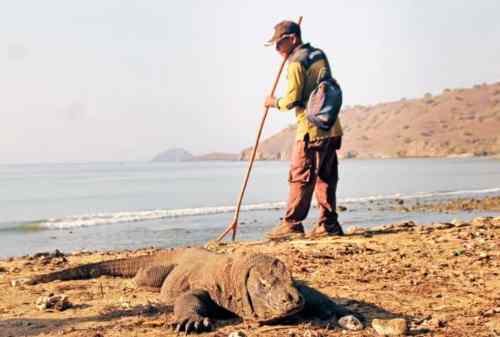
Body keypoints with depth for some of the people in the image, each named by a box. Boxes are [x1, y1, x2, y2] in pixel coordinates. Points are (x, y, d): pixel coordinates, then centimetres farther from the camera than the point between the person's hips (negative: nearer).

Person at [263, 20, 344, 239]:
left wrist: (275, 102, 5)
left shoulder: (296, 62, -9)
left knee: (300, 176, -5)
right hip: (332, 128, 9)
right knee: (326, 177, 10)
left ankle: (292, 223, -4)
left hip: (311, 129, -8)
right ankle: (329, 224, 11)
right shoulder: (319, 54, 17)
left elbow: (292, 100, -14)